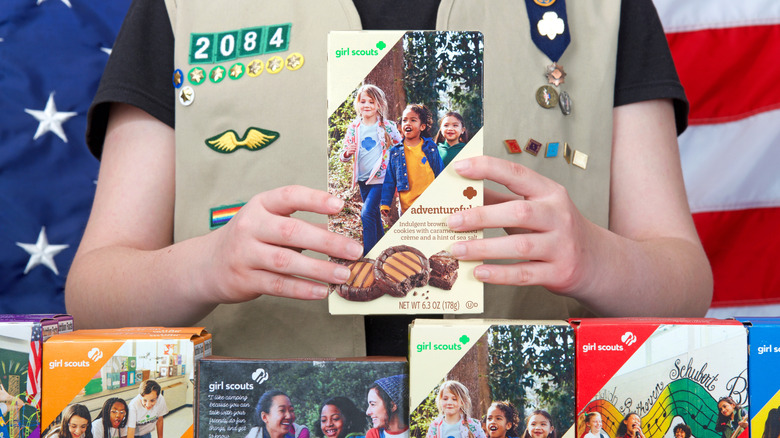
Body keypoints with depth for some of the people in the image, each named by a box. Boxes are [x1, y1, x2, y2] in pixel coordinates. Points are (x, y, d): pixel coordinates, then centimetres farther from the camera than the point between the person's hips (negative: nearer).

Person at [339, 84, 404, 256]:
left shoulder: (387, 127, -5)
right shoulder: (353, 128, 5)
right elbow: (344, 156, 10)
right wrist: (347, 153, -13)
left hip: (381, 178, -5)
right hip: (362, 179, 5)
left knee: (367, 214, -17)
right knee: (375, 216, 15)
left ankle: (368, 253, -10)